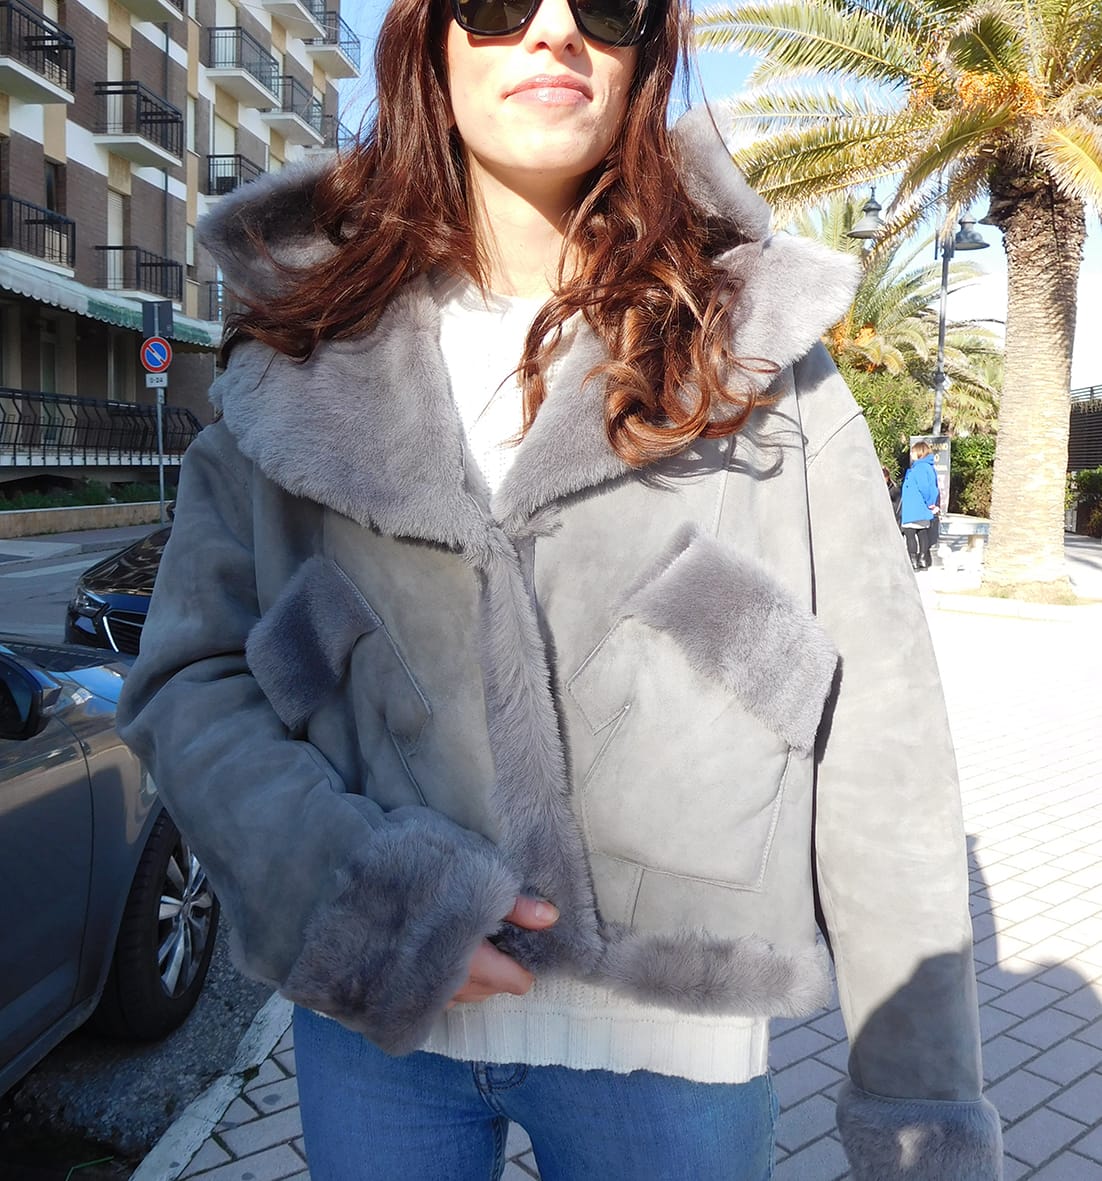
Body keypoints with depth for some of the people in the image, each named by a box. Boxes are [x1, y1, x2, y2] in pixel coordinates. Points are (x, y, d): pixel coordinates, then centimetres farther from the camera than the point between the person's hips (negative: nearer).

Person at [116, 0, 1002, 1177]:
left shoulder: (754, 352, -3)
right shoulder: (301, 354, 0)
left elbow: (878, 748, -5)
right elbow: (183, 681, 0)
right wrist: (354, 892, -16)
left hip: (668, 1038, -1)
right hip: (366, 1019, 2)